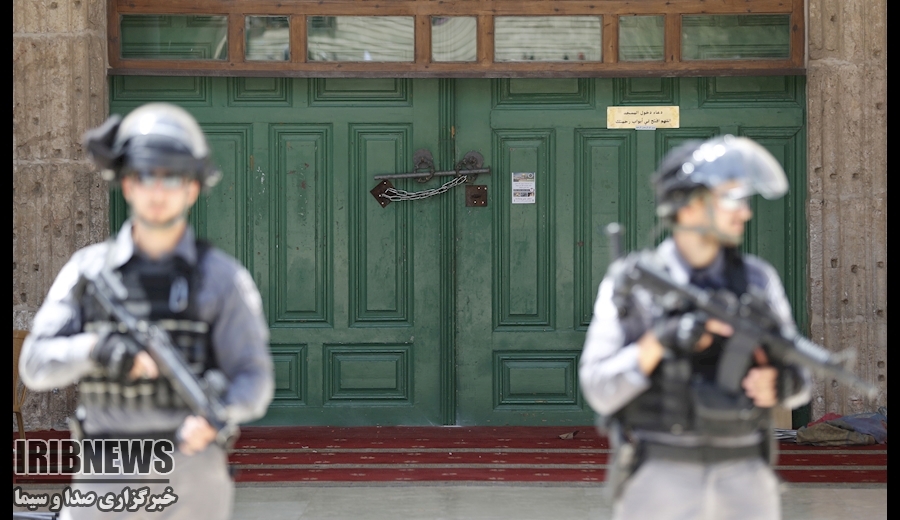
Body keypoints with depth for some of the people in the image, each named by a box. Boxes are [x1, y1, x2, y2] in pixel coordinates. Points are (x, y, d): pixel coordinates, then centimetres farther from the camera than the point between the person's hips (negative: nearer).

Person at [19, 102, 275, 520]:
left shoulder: (222, 277, 1)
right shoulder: (87, 270, 6)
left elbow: (254, 380, -2)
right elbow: (36, 364, -1)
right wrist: (95, 348, -22)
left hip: (192, 475, -1)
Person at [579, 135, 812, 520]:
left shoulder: (757, 280, 5)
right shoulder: (629, 283, -3)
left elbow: (798, 380, 9)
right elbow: (600, 391, -8)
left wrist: (776, 385, -15)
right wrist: (658, 342, -24)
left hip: (744, 480, 3)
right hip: (659, 476, -3)